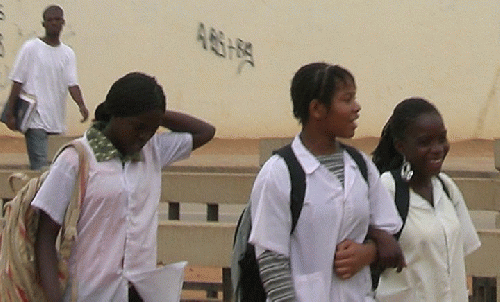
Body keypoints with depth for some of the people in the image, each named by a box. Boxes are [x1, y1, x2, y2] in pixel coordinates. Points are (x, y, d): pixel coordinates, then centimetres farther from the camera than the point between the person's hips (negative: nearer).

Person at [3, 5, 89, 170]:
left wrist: (81, 105, -18)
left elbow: (72, 84, 1)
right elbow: (17, 82, -1)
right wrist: (10, 114, -5)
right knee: (40, 167, -14)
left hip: (57, 122, 5)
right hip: (36, 119, -5)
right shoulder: (31, 48, -1)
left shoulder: (68, 54, 10)